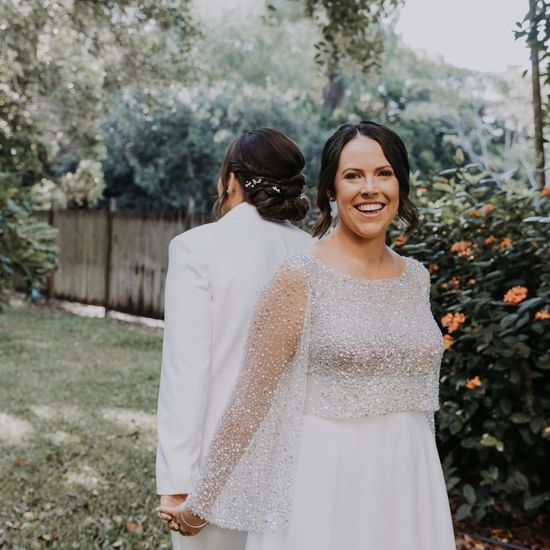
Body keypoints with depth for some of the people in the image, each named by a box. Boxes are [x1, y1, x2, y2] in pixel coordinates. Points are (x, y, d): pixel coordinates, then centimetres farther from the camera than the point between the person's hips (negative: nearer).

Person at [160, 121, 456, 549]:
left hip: (410, 481, 5)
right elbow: (250, 399, -10)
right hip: (328, 483, -5)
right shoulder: (300, 279, -13)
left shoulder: (416, 277, 5)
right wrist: (202, 499, -6)